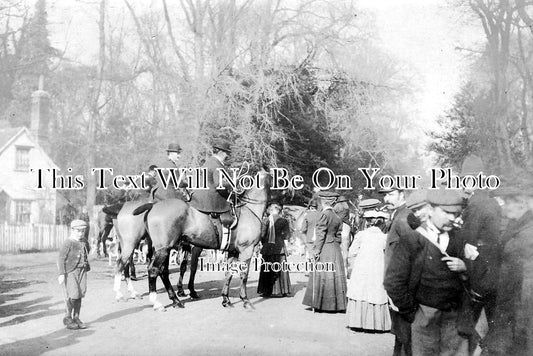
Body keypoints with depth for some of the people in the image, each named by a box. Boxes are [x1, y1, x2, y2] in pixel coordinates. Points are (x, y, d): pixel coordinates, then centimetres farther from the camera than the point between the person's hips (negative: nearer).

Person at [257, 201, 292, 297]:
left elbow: (262, 234, -5)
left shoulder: (265, 220, -6)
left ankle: (267, 291, 9)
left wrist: (264, 243, 9)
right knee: (280, 269, 8)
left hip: (268, 247, 0)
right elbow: (287, 235, -5)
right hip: (280, 247, 0)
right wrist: (280, 236, 9)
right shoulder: (283, 221, -4)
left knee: (267, 269, 8)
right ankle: (281, 290, 7)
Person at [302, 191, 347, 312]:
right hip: (335, 248, 7)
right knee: (334, 275, 9)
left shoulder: (324, 214, -12)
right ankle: (335, 303, 12)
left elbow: (321, 234, -14)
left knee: (322, 275, -1)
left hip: (325, 248, -7)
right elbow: (338, 236, 12)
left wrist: (317, 249, -12)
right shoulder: (337, 217, 11)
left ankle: (322, 303, 3)